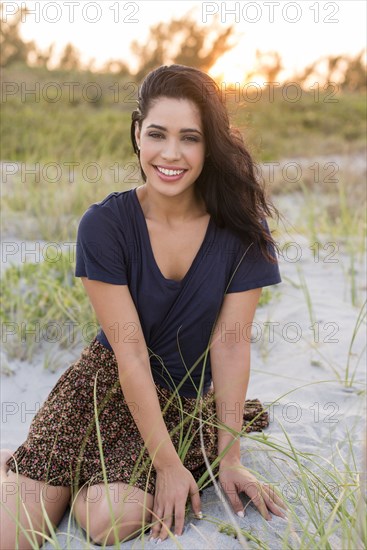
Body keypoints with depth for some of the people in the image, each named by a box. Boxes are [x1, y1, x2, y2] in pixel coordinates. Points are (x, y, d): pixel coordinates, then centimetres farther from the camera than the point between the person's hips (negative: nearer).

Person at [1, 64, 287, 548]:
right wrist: (168, 464, -19)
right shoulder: (104, 224, -16)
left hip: (192, 400, 1)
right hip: (109, 382, -1)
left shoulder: (242, 230, -13)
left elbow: (230, 345, -10)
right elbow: (131, 354, -18)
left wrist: (229, 457, -10)